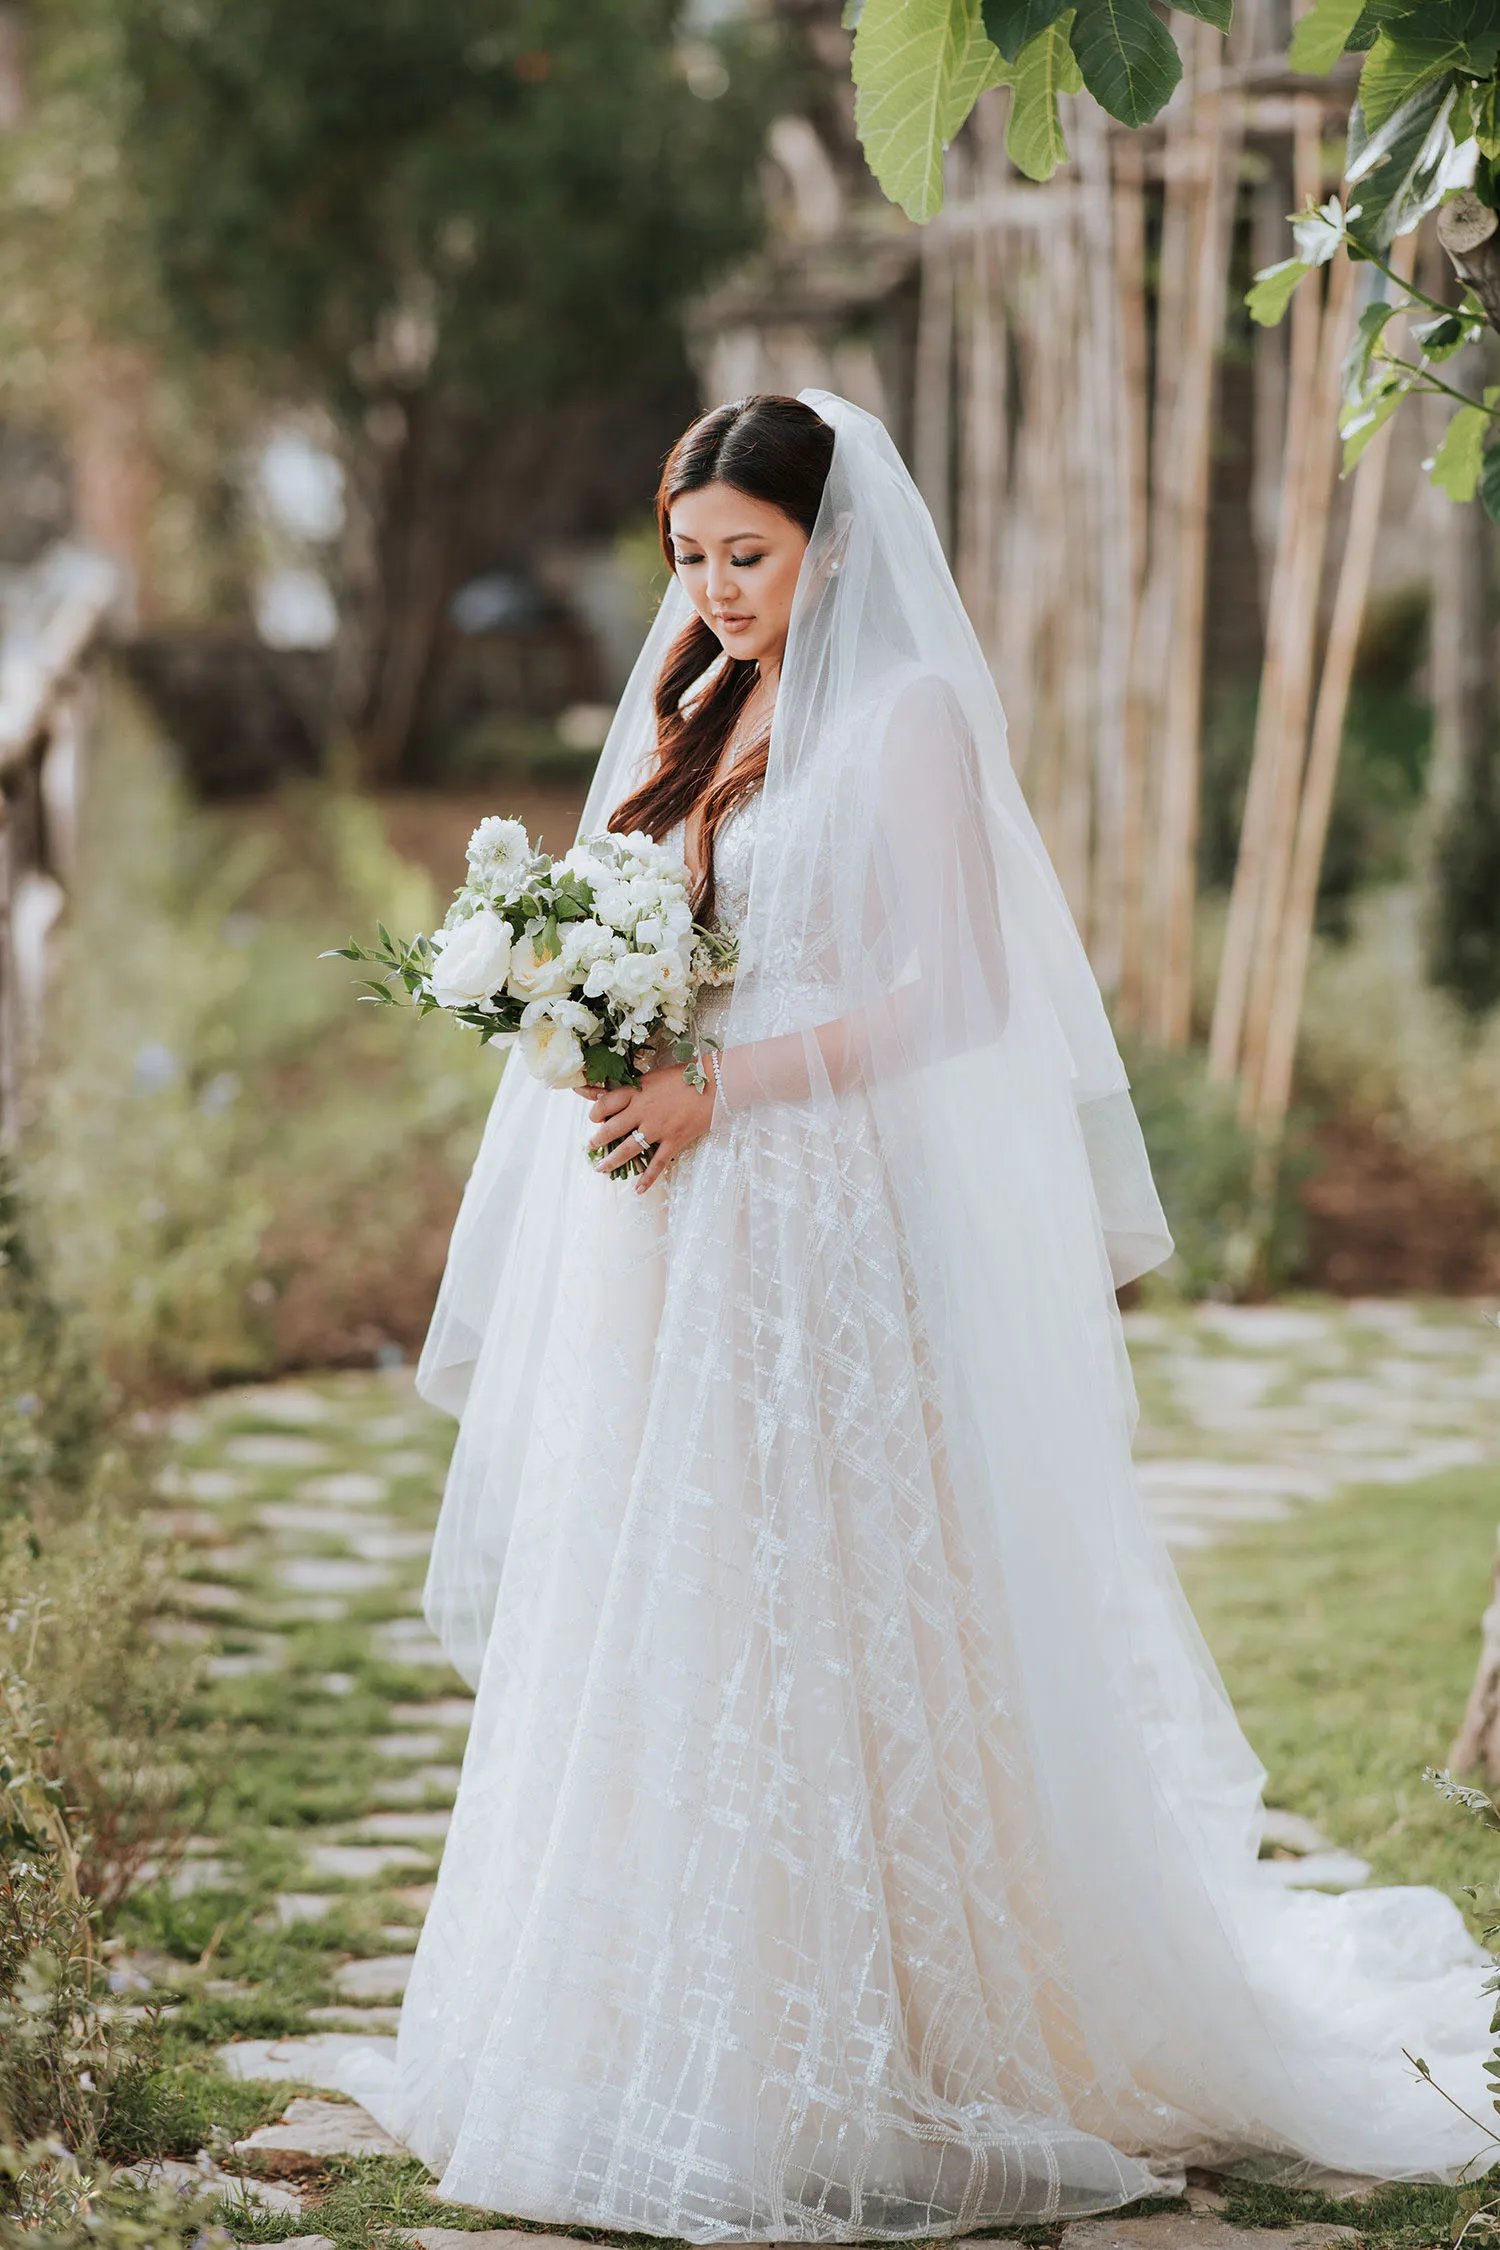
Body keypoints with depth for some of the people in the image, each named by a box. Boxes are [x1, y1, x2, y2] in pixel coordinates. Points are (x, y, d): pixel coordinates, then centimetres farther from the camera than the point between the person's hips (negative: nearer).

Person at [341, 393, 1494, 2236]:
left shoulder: (908, 717, -6)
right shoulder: (696, 719, 16)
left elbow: (960, 993, -13)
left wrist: (721, 1086, -17)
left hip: (842, 1234, -7)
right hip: (676, 1239, 7)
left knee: (831, 1635, -6)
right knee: (663, 1632, 6)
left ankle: (855, 2071, 3)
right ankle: (671, 2048, 13)